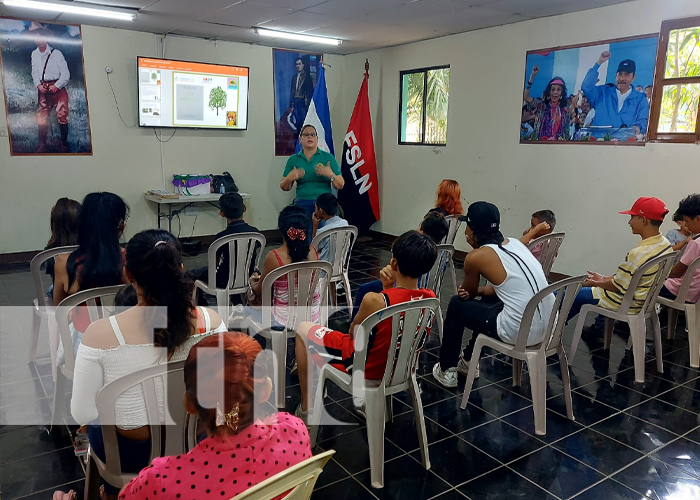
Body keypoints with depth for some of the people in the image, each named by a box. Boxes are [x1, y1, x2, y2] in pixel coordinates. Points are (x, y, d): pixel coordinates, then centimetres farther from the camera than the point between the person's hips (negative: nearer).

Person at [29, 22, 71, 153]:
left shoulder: (56, 53, -5)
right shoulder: (34, 54, 10)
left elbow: (65, 74, -6)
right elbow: (34, 72, 15)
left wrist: (56, 86, -13)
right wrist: (38, 85, -2)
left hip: (58, 88, -4)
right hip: (43, 89, 4)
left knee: (62, 115, -6)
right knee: (41, 117, 3)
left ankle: (64, 145, 4)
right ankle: (42, 146, 9)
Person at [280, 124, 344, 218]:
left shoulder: (328, 157, 5)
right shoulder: (293, 159, 9)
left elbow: (340, 185, 3)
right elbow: (284, 187, 10)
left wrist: (331, 175, -16)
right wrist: (289, 178, -10)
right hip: (302, 204, 1)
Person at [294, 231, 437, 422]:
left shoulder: (375, 301, -32)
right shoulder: (431, 299, -14)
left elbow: (353, 333, -11)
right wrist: (388, 290, -8)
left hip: (363, 368, -6)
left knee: (303, 329, 13)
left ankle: (306, 409, 20)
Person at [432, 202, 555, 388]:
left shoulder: (476, 256, -9)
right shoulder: (515, 242, 11)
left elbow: (469, 292, 10)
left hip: (519, 332, -8)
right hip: (549, 326, 8)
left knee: (456, 305, 13)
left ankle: (446, 370, 27)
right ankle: (469, 360, 46)